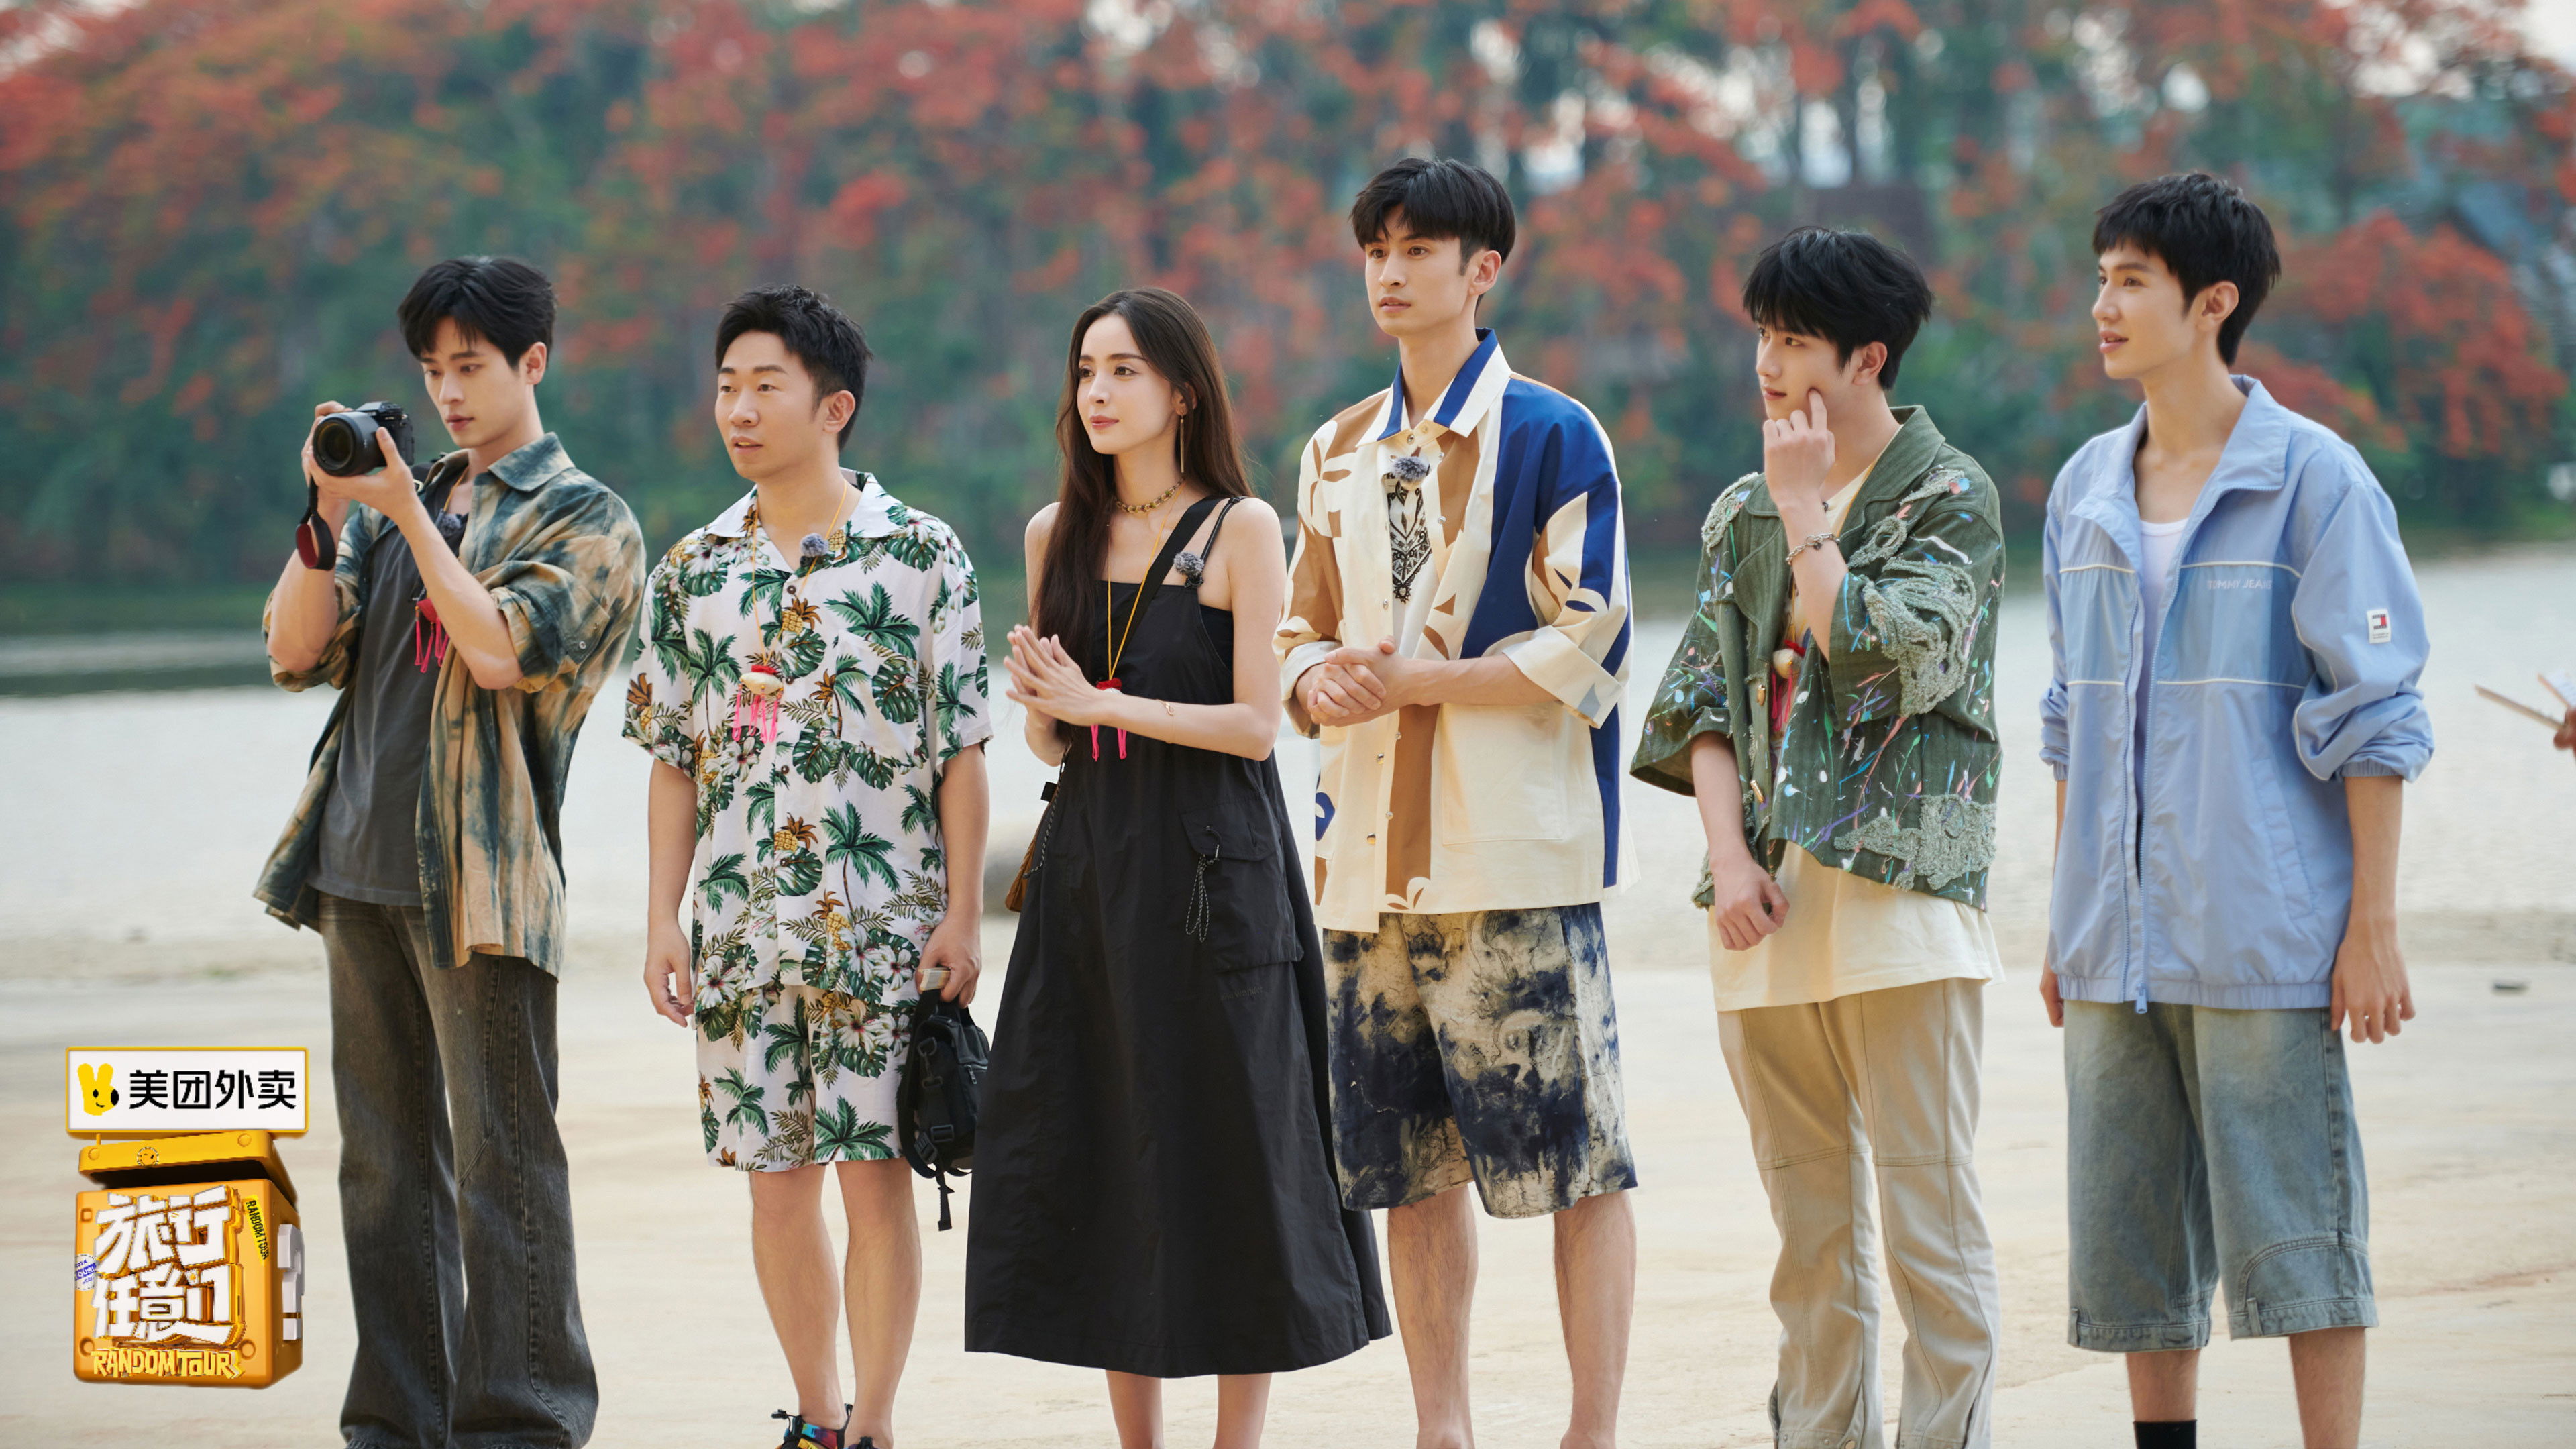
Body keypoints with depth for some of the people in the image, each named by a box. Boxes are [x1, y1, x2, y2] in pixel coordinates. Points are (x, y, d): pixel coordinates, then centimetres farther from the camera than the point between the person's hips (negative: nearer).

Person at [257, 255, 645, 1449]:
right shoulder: (401, 508, 18)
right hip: (361, 864, 7)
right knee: (384, 1158, 10)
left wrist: (404, 510, -11)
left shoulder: (586, 521, 0)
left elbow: (505, 651, -16)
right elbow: (295, 650, 10)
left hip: (479, 878, -6)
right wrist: (328, 515, -2)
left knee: (500, 1154, -7)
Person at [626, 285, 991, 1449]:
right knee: (776, 1177, 6)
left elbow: (959, 749, -2)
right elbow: (674, 760, 11)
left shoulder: (919, 554, -2)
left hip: (880, 919, -4)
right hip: (739, 926, 4)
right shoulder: (695, 570, 9)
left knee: (875, 1172, -3)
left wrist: (962, 912, -7)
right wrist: (664, 919, 5)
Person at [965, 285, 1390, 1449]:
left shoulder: (1239, 529, -3)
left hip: (1211, 871, -5)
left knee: (1223, 1149, -3)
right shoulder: (1058, 535, 11)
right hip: (1089, 863, 5)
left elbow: (1256, 724, -10)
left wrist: (1101, 702, -14)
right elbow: (1050, 741, 14)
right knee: (1096, 1154, 4)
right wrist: (1042, 704, -8)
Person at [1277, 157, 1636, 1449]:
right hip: (1368, 853, 6)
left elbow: (1581, 653, -9)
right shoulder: (1338, 453, 16)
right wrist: (1319, 683, -2)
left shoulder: (1551, 438, -2)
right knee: (1407, 1165, 8)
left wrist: (1405, 680, -13)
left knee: (1576, 1158, -6)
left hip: (1514, 850, -6)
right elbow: (1302, 633, 21)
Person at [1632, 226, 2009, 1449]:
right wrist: (1729, 859, -3)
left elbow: (1884, 658, -15)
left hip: (1898, 890, -5)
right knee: (1810, 1229, 9)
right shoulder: (1741, 514, 16)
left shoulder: (1949, 497, -1)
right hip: (1767, 904, 5)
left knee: (1929, 1223, -7)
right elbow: (1707, 703, 11)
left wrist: (1807, 511, -6)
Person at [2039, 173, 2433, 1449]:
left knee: (2295, 1230, -4)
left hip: (2265, 939, -6)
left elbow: (2373, 718, -6)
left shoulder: (2312, 478, -6)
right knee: (2133, 1246, 9)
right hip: (2118, 947, 6)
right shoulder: (2086, 490, 12)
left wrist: (2373, 923, -10)